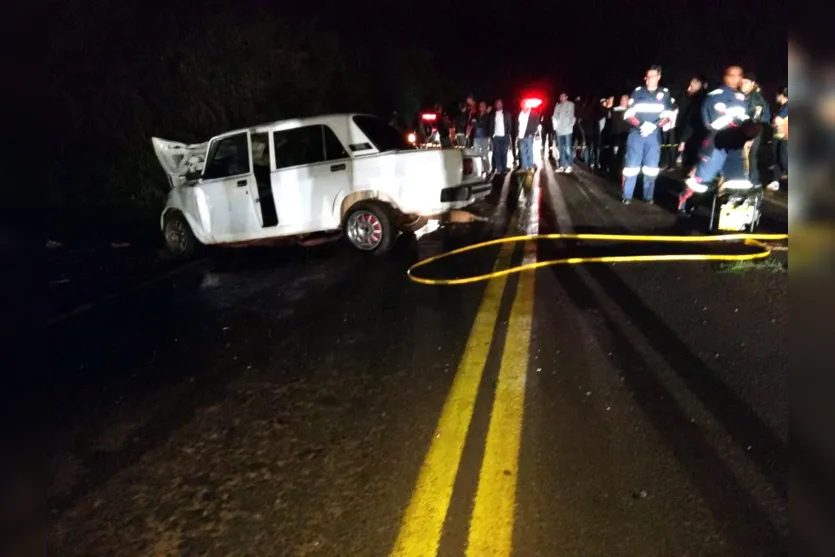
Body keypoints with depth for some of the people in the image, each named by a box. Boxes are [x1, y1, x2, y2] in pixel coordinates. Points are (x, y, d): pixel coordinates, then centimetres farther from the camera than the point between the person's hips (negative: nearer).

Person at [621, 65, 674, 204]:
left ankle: (649, 196, 10)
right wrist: (641, 125, -17)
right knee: (632, 165, -3)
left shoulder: (665, 93, 5)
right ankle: (627, 196, 3)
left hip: (654, 134, 1)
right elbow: (628, 114, -1)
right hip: (636, 133, -1)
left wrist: (654, 125, -15)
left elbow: (667, 116, 3)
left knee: (651, 167, 2)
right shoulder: (638, 92, 3)